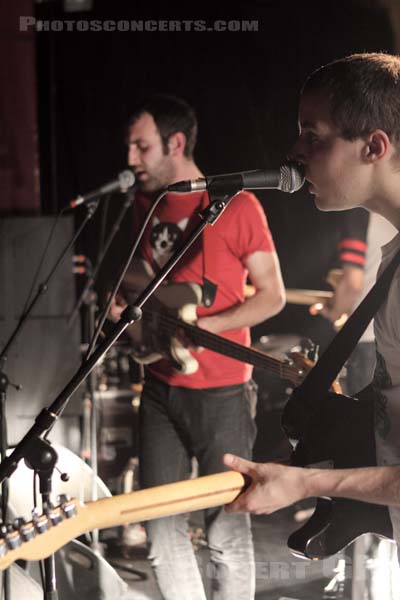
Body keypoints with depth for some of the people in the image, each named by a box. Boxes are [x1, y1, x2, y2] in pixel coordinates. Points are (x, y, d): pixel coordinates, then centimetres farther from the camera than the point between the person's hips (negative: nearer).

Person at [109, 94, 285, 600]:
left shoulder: (236, 206, -12)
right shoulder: (145, 203, 7)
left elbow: (272, 296, -9)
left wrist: (204, 326, -21)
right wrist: (126, 294, 2)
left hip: (220, 392, -6)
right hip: (160, 385, 6)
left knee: (226, 529, 2)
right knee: (160, 524, 9)